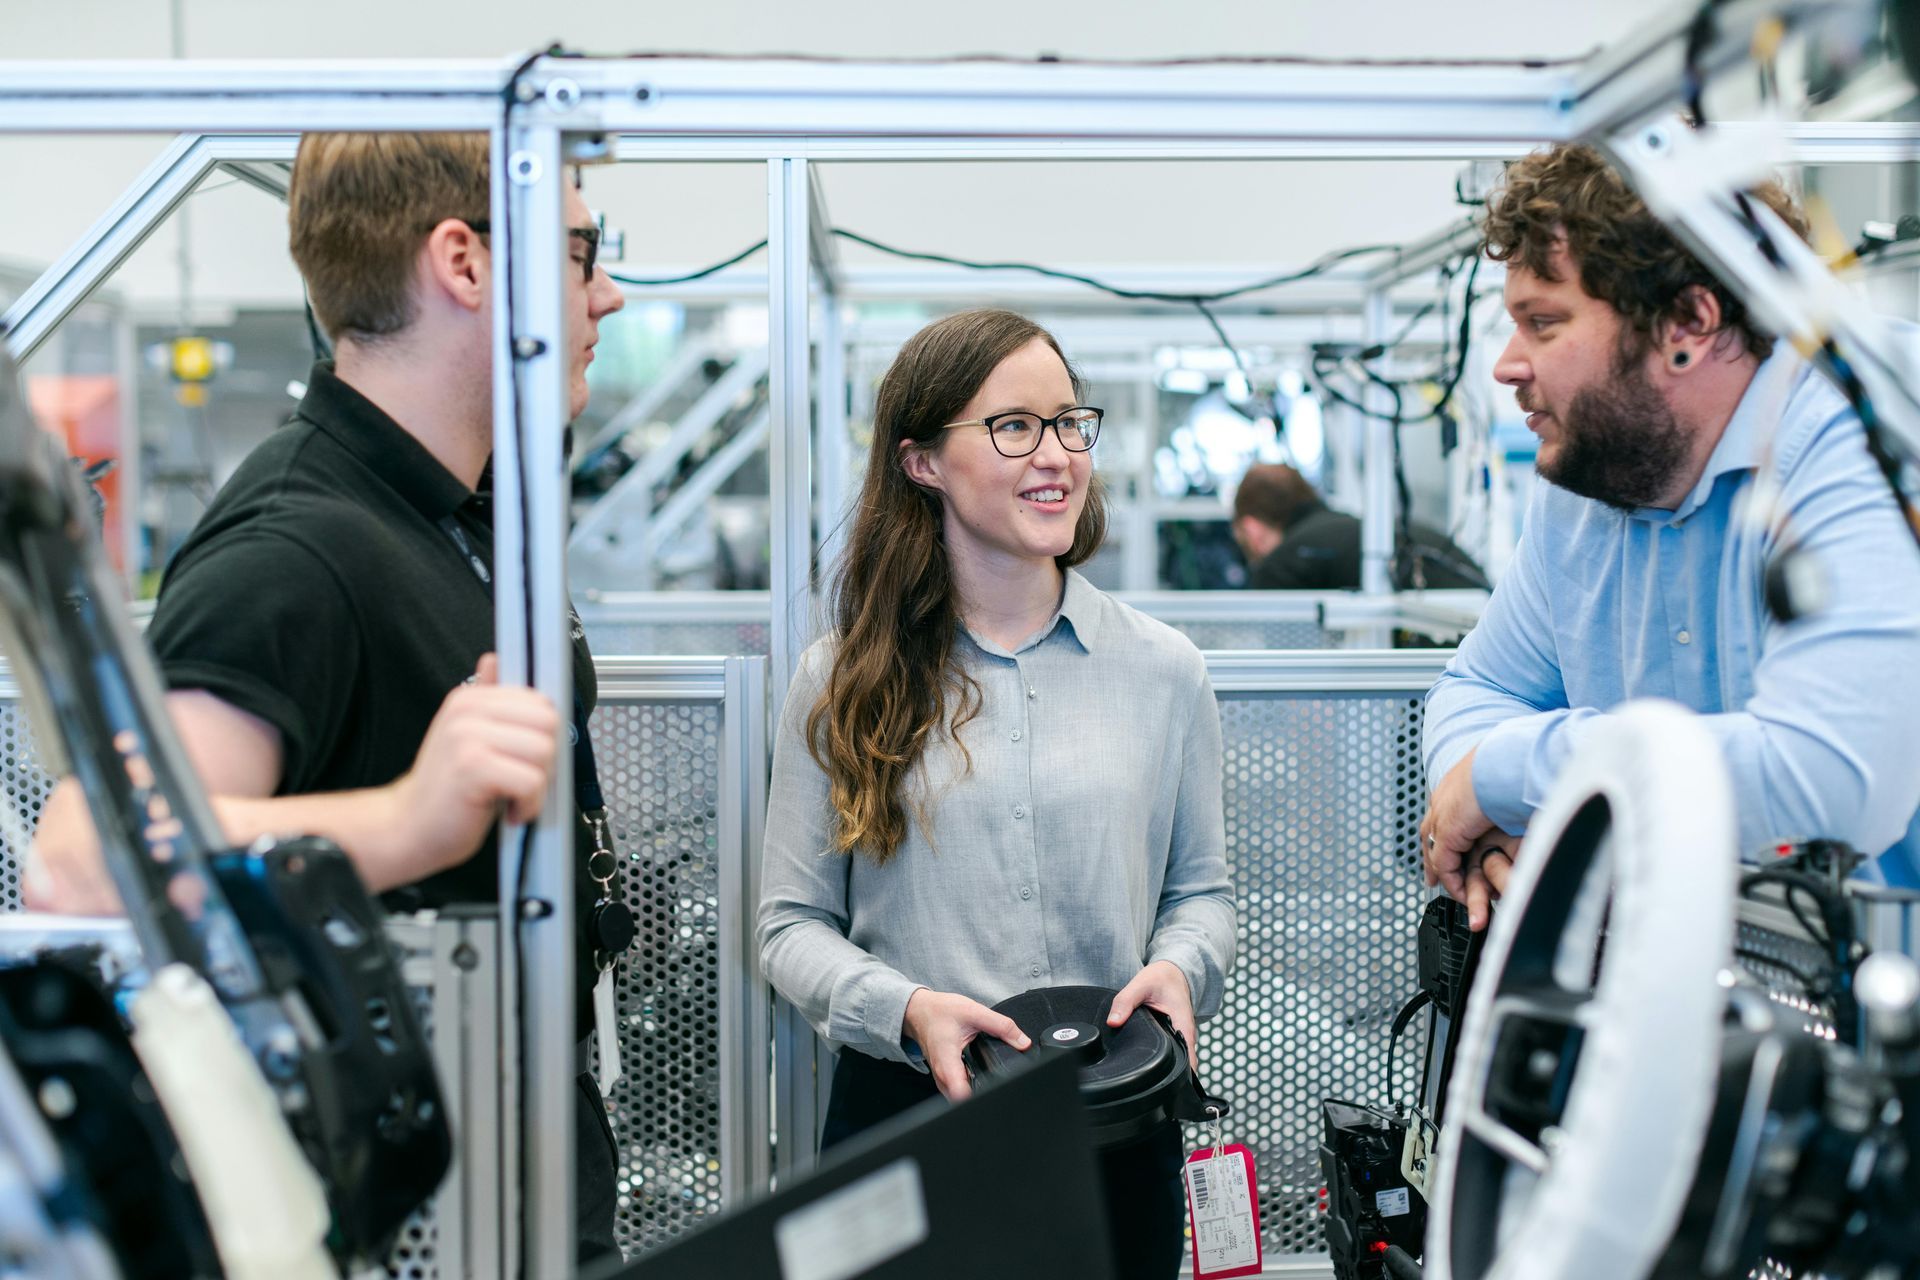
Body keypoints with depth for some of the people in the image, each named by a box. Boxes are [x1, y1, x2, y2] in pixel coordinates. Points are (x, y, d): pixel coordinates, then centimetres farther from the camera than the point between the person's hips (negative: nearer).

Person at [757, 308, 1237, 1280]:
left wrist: (1177, 965, -11)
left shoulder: (1162, 667, 3)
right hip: (907, 1116, -1)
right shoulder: (842, 682, 0)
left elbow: (1201, 889, 10)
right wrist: (908, 1009, -17)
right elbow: (792, 923, 0)